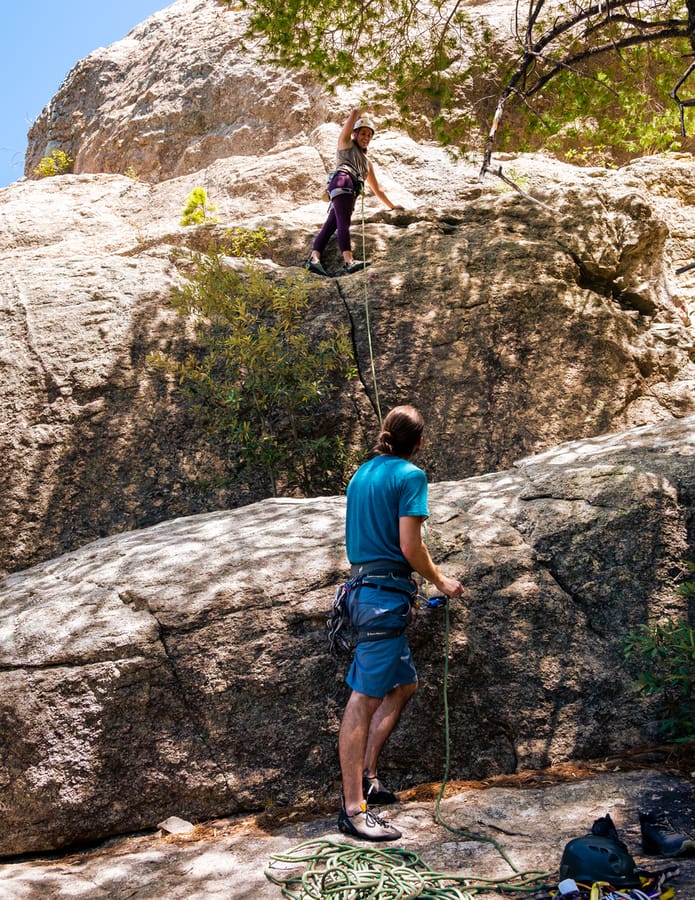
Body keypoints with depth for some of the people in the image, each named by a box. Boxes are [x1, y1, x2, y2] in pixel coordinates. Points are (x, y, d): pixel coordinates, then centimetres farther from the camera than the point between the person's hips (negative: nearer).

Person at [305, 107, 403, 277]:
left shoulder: (367, 163, 39)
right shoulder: (346, 144, 21)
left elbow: (376, 188, 44)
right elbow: (355, 113, 14)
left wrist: (391, 205, 45)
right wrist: (362, 112, 35)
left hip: (351, 194, 7)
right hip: (342, 182, -7)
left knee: (330, 225, -11)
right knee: (343, 223, -24)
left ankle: (314, 258, -27)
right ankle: (348, 261, -42)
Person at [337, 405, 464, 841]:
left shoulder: (362, 473, 15)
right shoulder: (410, 476, -8)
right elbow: (410, 548, -14)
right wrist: (441, 582, 3)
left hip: (362, 588, 9)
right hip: (387, 594, -9)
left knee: (404, 683, 18)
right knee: (365, 698, -7)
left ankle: (366, 776, 21)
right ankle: (354, 808, -2)